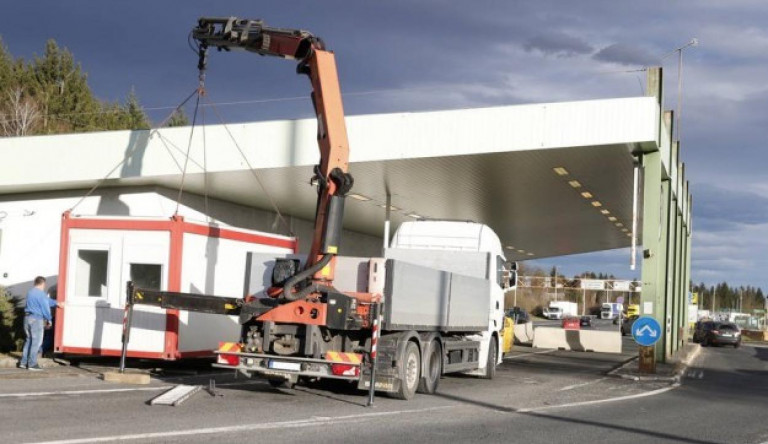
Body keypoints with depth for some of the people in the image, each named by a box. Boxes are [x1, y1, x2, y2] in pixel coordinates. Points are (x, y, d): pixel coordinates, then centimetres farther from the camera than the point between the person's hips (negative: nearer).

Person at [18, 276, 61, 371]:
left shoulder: (30, 292, 14)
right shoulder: (41, 294, -13)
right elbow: (46, 307, -11)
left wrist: (56, 303, 36)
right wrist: (49, 320, 3)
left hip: (27, 318, 8)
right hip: (37, 319, -8)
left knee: (29, 340, 16)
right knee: (36, 341, -4)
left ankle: (23, 362, 15)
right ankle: (32, 364, -5)